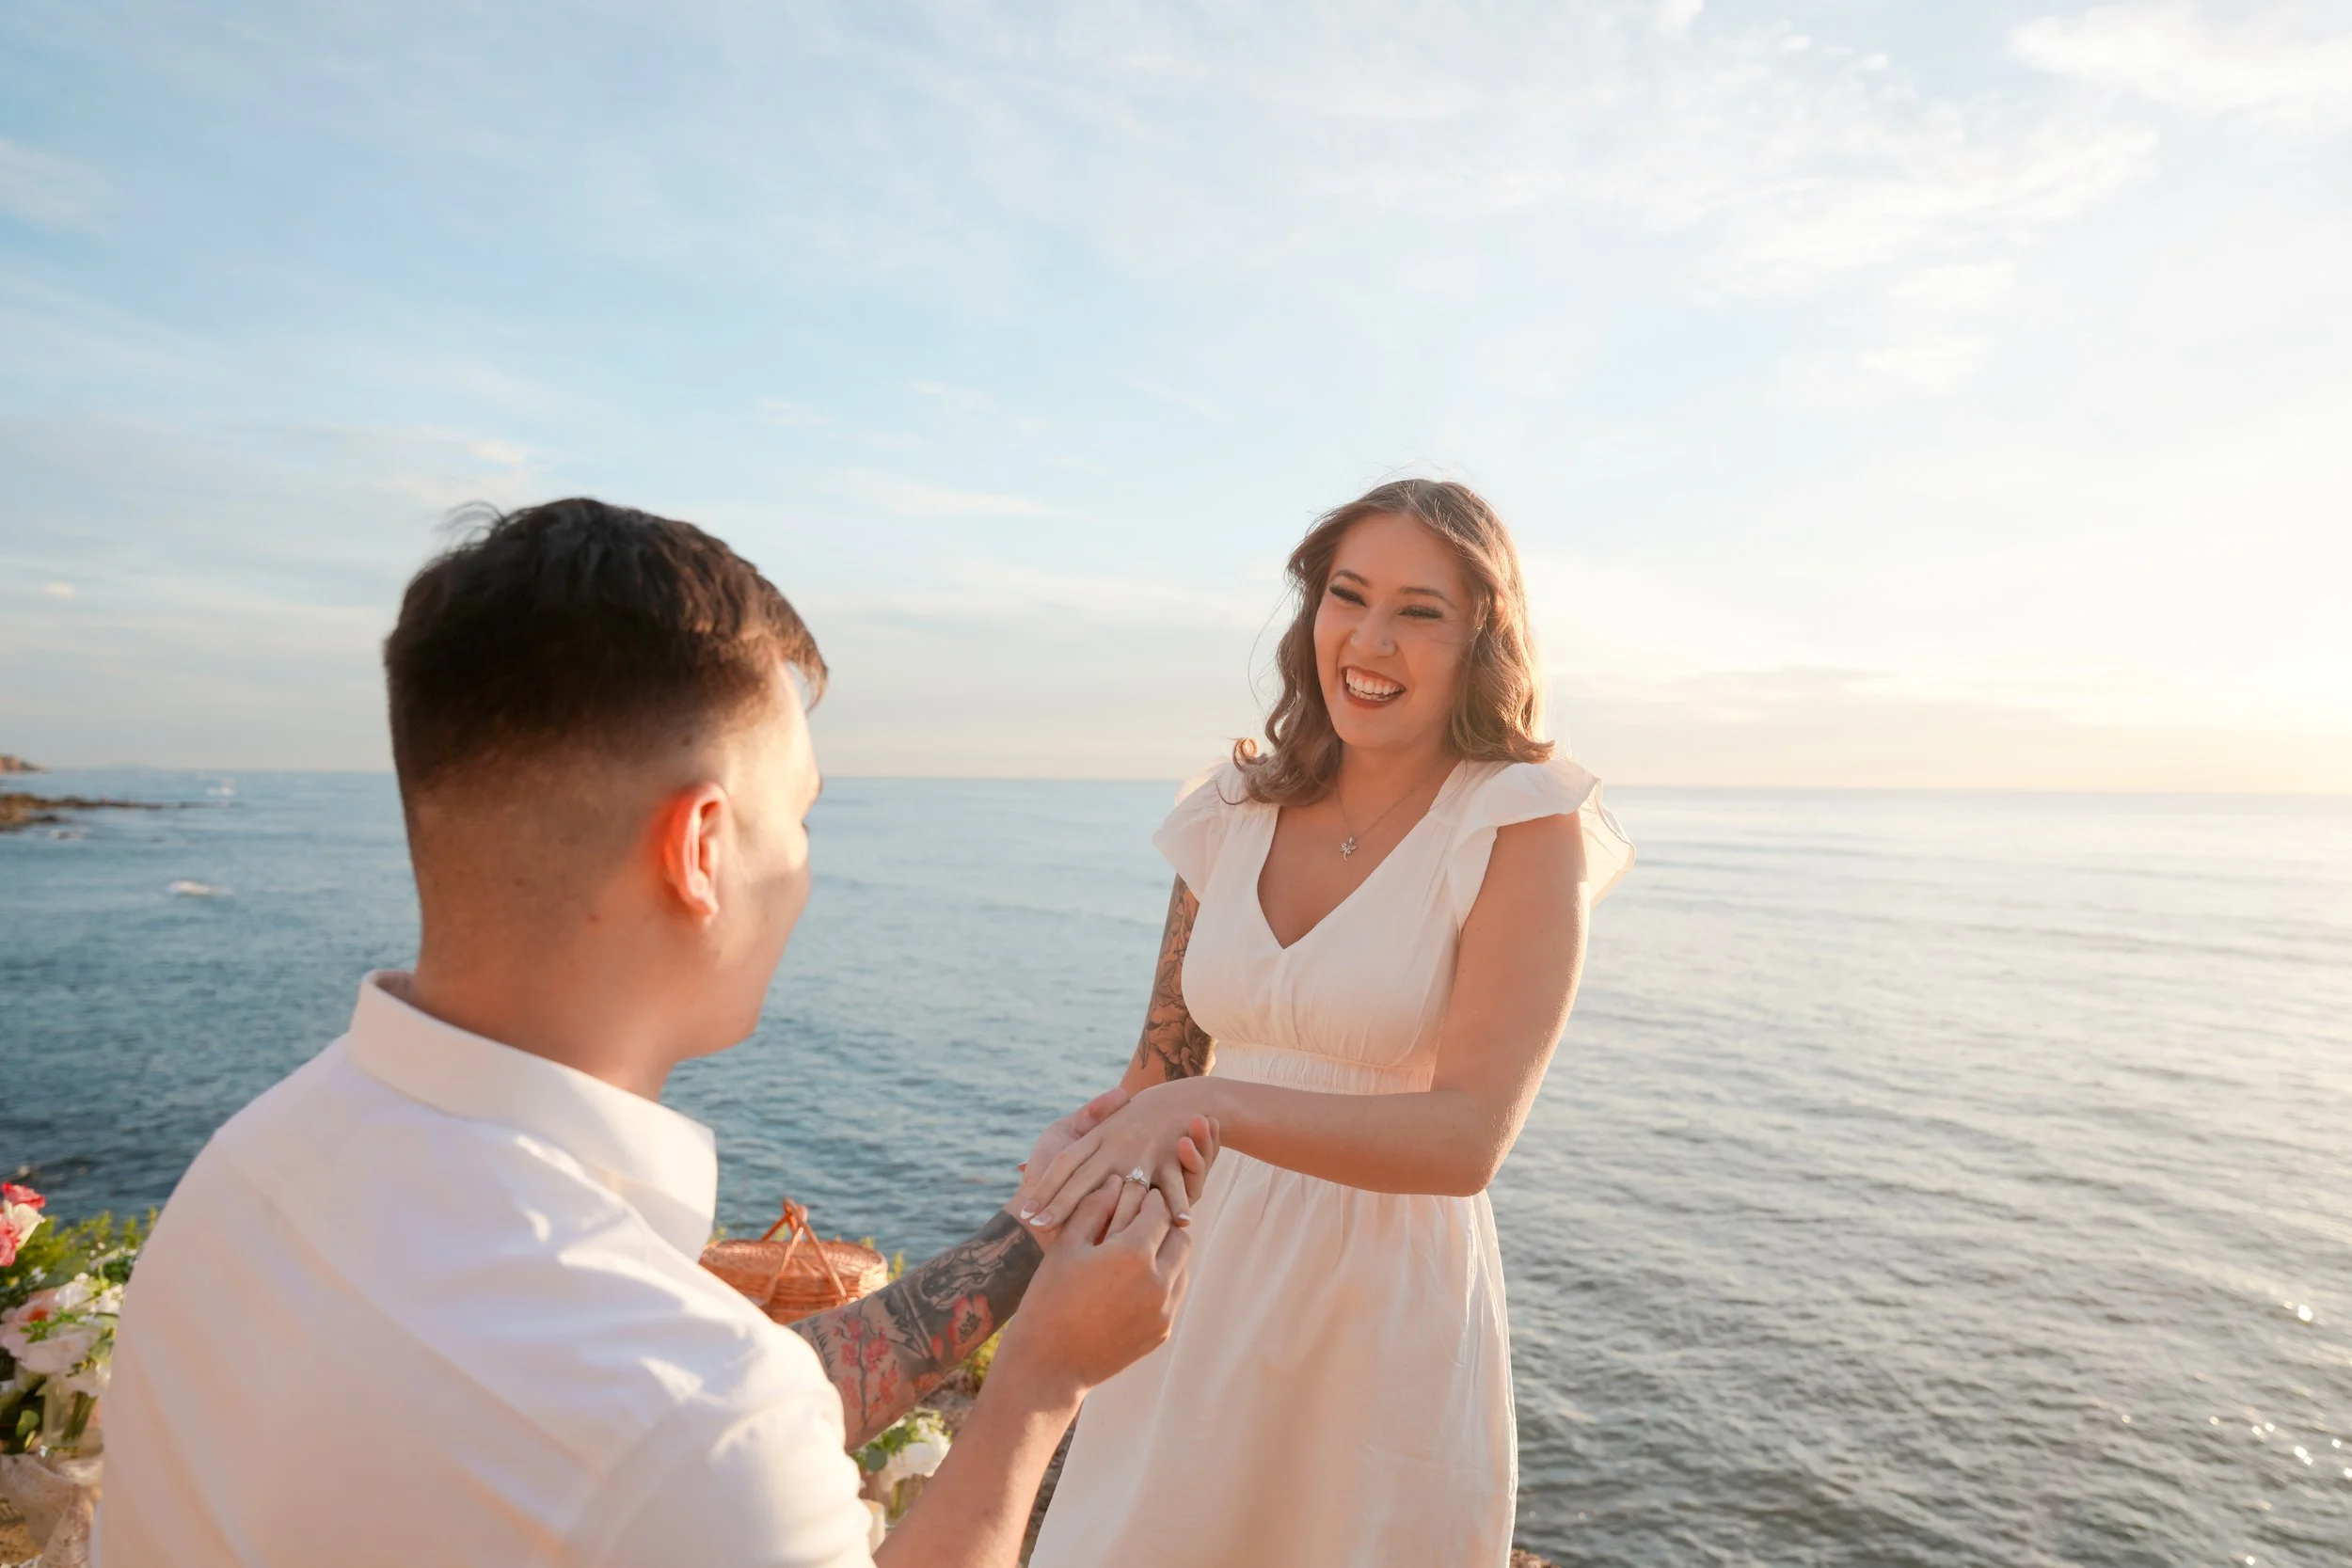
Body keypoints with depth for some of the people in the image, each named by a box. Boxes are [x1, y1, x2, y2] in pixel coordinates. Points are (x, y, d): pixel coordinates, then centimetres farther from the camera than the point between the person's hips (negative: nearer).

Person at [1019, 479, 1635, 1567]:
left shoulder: (1524, 827, -12)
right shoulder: (1239, 813, 1)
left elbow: (1468, 1138, -22)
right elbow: (1162, 1067, 7)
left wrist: (1219, 1105, -34)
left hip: (1390, 1301, -4)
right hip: (1205, 1285, 4)